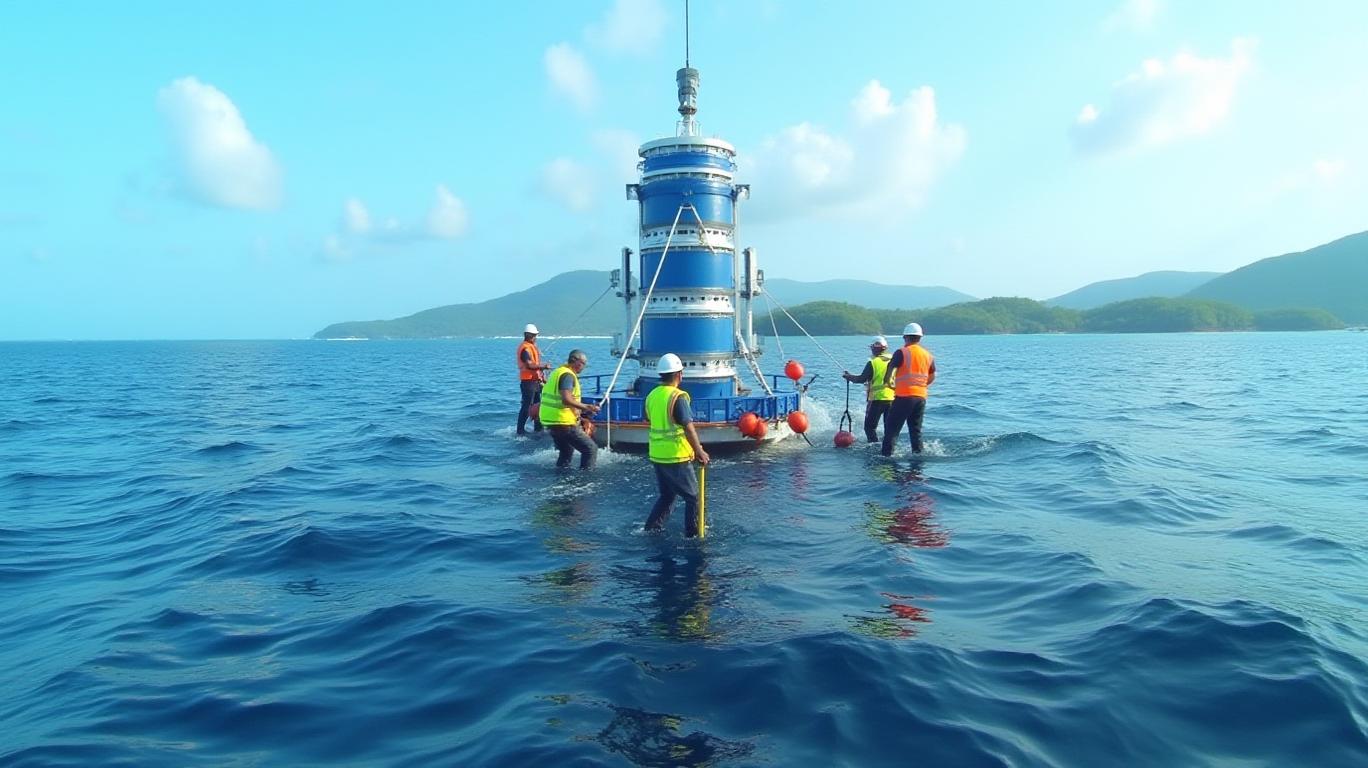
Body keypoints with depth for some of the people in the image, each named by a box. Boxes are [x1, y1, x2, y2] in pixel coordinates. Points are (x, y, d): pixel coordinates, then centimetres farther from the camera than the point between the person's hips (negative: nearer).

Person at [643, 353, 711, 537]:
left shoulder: (652, 395, 7)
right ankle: (692, 535, 10)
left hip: (656, 455, 8)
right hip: (676, 457, -7)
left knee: (666, 495, 22)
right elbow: (688, 428, -20)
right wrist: (700, 452, -12)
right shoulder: (678, 397, -17)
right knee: (693, 496, 7)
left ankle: (651, 529, 22)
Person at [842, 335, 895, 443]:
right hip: (892, 399, 4)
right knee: (890, 427, 12)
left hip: (876, 399, -4)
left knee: (870, 426, 4)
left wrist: (848, 376, 5)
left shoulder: (872, 363, -9)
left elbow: (862, 379, -8)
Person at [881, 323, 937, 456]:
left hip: (904, 396, -6)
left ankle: (886, 455, -6)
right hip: (921, 397, 6)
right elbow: (932, 377, 20)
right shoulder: (928, 355, 12)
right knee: (916, 431, 15)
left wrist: (887, 382, 7)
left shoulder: (902, 353, -7)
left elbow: (890, 370, -12)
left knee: (891, 429, -2)